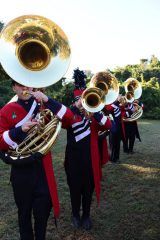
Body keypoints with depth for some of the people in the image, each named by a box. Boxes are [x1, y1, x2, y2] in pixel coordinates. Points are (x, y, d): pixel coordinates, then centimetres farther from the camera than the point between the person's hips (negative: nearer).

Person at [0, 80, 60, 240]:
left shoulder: (43, 106, 3)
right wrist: (20, 130, -24)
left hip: (43, 168, 1)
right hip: (21, 170, -1)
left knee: (43, 211, 13)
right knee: (24, 212, 18)